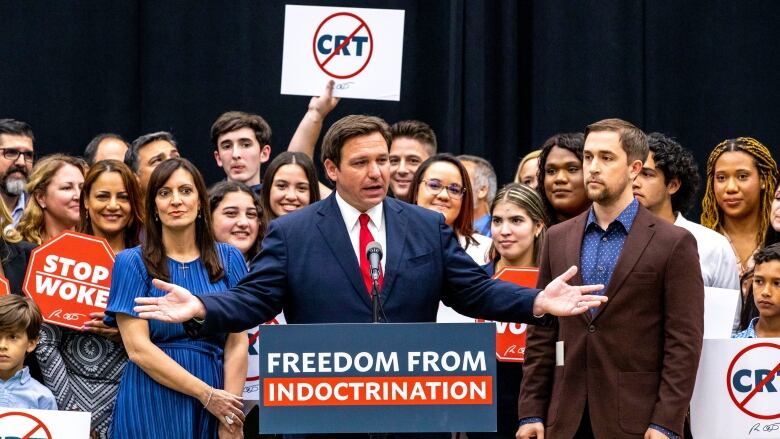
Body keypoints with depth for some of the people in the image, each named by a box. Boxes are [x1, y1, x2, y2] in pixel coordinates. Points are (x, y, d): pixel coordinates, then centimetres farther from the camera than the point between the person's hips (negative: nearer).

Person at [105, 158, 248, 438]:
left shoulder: (228, 259, 7)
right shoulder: (132, 263, 0)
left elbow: (237, 343, 2)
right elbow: (137, 347, -9)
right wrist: (207, 394, -14)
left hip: (212, 412, 2)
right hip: (152, 405, -2)